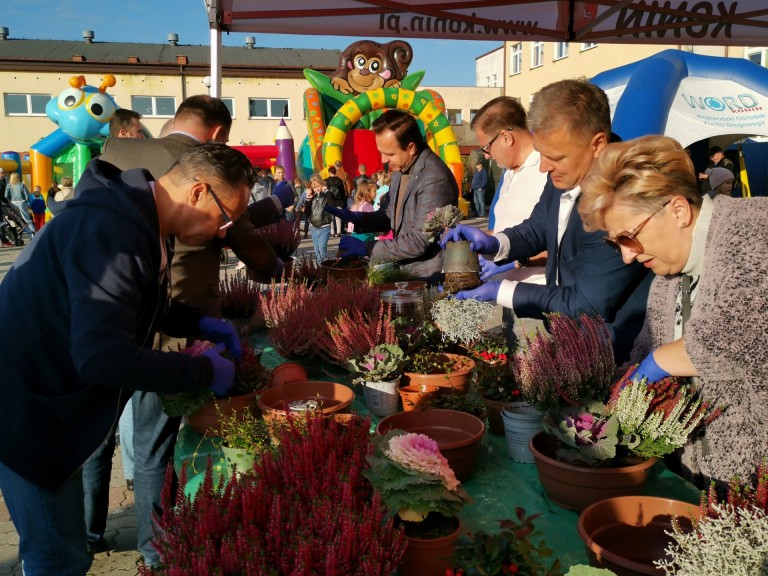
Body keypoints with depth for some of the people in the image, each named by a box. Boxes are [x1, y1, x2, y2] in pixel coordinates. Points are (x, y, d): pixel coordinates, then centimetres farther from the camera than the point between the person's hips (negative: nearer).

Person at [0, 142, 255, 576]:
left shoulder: (138, 218, 3)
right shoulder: (112, 231, -29)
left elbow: (129, 307, 19)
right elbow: (102, 356, -37)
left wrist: (199, 322, 4)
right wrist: (205, 371, -27)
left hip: (49, 398, 9)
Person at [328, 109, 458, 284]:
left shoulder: (435, 179, -23)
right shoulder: (401, 168, 4)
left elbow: (419, 241, -24)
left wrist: (367, 248, -18)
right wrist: (356, 218, -2)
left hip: (428, 278, -7)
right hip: (405, 270, 8)